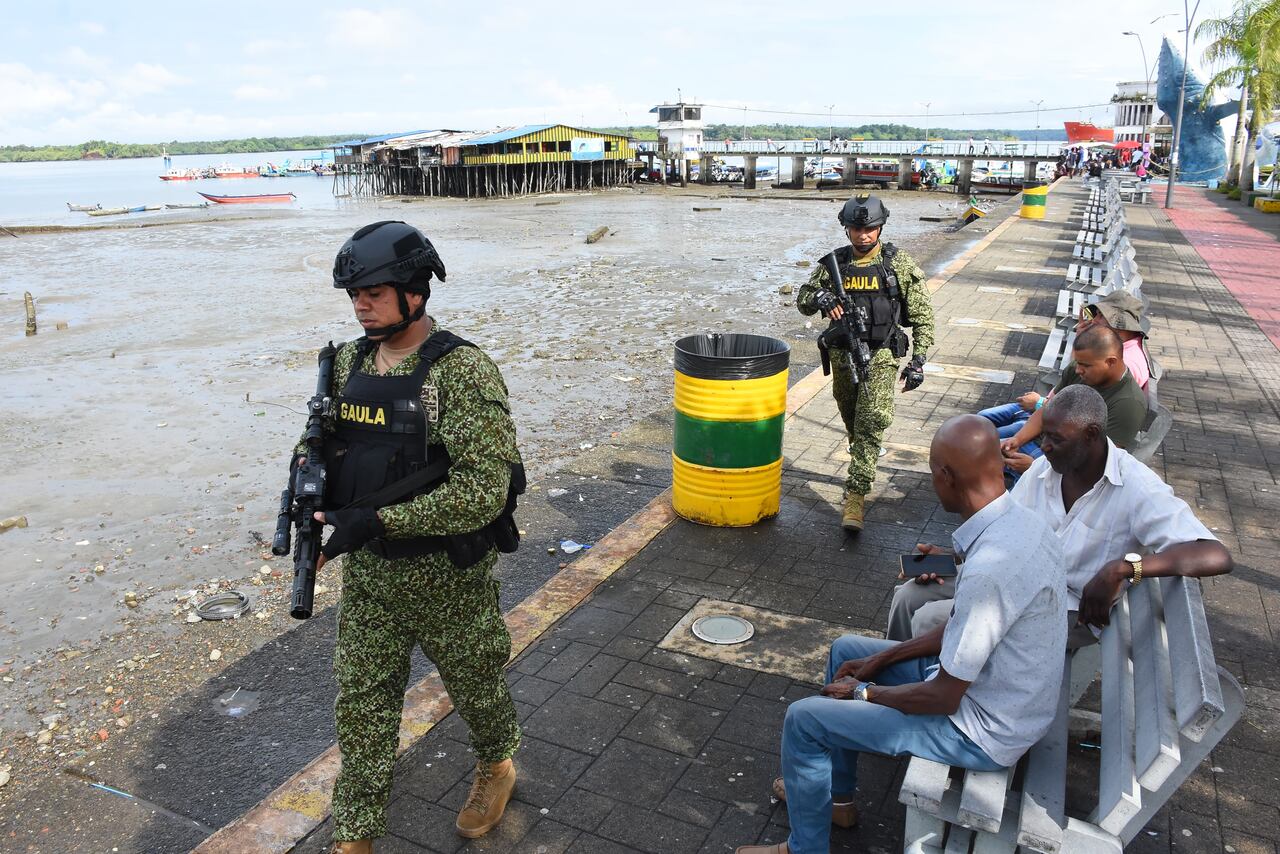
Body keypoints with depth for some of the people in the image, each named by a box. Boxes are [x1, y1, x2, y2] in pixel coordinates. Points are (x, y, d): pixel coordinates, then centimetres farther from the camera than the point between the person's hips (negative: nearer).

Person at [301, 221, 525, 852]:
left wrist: (378, 520, -28)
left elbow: (485, 491, -27)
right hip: (366, 573, 6)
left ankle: (496, 765, 49)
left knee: (475, 683, 19)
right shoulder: (349, 361, 1)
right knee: (360, 705, 12)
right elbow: (330, 440, 16)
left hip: (445, 575, -5)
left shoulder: (463, 372, -22)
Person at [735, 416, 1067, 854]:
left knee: (803, 719, -7)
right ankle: (835, 797, 33)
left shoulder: (990, 569, -35)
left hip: (984, 731, -9)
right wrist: (881, 659, 8)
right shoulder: (1019, 521, -4)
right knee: (846, 650, 19)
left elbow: (942, 699, -26)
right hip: (982, 679, 9)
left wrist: (864, 692, -9)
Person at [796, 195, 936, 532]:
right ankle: (864, 462, 44)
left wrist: (918, 360, -8)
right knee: (852, 421, 17)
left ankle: (855, 495, -14)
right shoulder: (835, 262, 2)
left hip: (880, 355, -3)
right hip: (842, 354, 4)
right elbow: (802, 300, 7)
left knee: (870, 424, -14)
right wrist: (818, 297, -18)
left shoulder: (899, 264, -5)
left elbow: (922, 315, -2)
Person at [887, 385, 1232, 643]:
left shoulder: (1137, 490, -19)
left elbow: (1216, 556, -30)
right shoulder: (1043, 470, 1)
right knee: (911, 596, -8)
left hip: (1070, 611, -7)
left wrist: (1122, 567, -43)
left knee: (931, 620, -21)